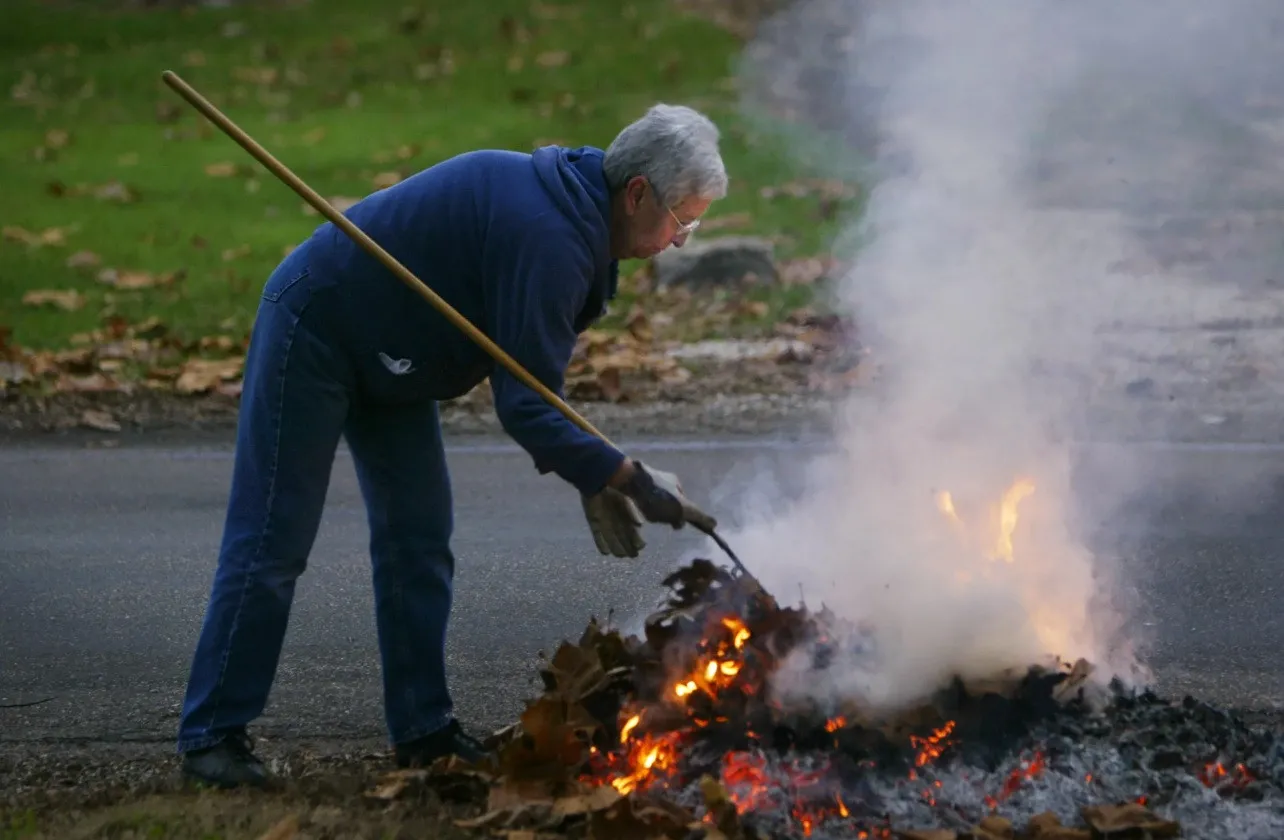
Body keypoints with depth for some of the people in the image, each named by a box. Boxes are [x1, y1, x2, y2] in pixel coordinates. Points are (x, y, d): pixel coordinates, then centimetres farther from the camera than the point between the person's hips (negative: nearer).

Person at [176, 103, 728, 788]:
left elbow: (528, 379, 8)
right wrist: (628, 480, -27)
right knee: (271, 543, -7)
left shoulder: (573, 208, 1)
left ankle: (422, 730, 12)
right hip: (314, 327, -10)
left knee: (418, 537, 7)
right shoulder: (548, 239, -30)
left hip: (389, 359, 10)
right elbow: (526, 407, -30)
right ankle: (212, 734, -1)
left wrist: (592, 479, 0)